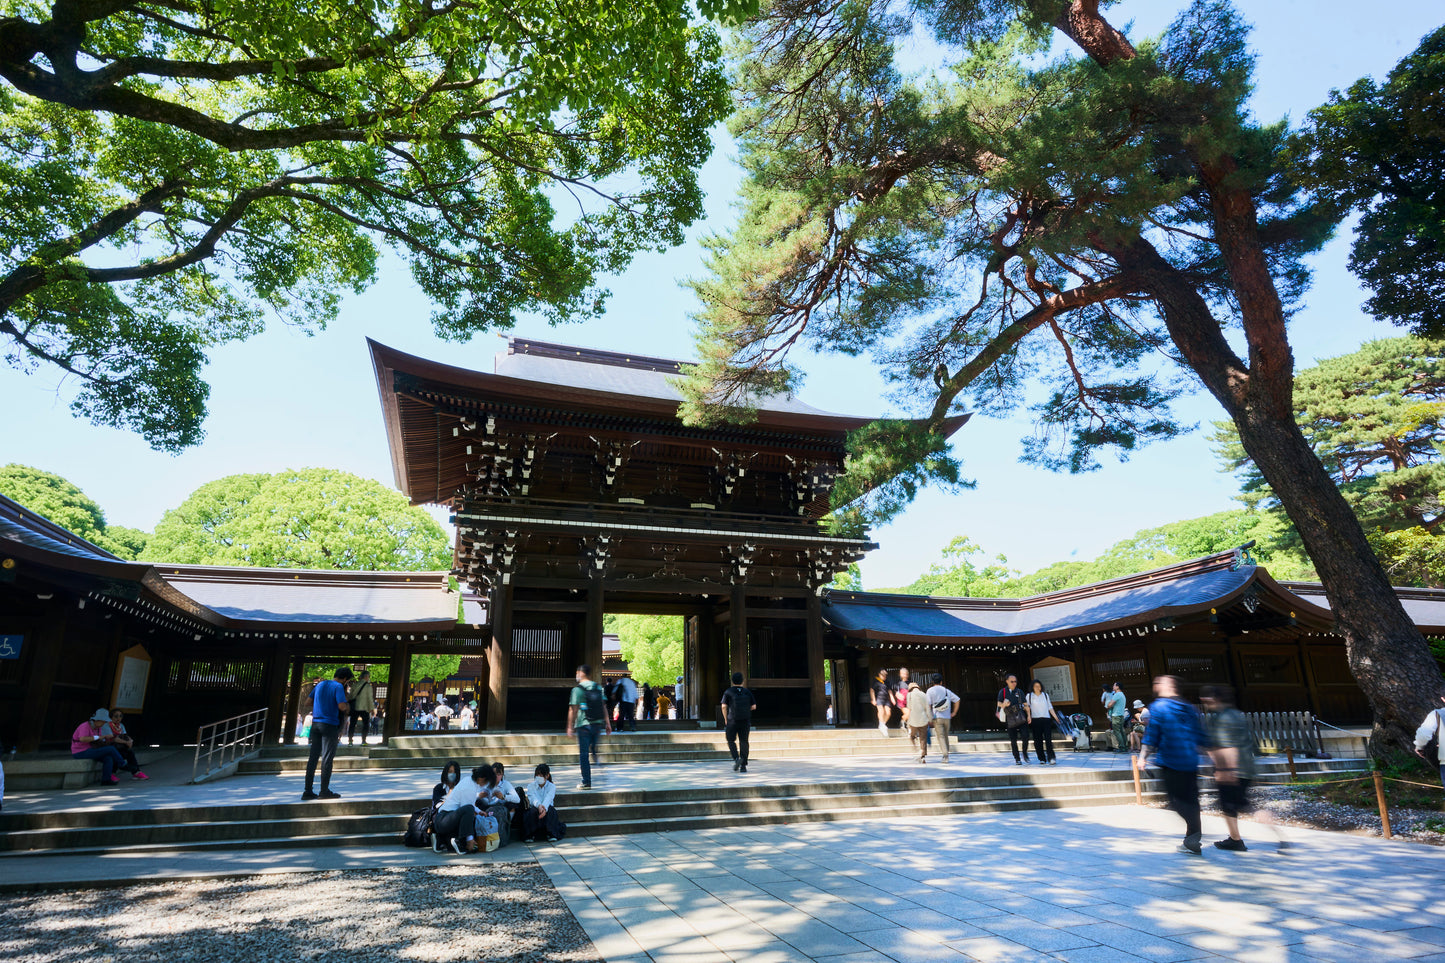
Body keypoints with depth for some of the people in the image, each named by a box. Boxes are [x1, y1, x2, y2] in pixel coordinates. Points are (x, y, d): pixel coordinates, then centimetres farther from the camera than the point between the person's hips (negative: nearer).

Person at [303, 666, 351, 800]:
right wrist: (347, 710, 1)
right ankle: (324, 791, 4)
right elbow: (342, 706, -19)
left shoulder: (320, 684, 13)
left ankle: (308, 791, 11)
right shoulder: (338, 687, -10)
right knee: (327, 758, 0)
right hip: (330, 725, -7)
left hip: (316, 723, 7)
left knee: (313, 757, 9)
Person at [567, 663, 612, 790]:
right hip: (598, 724, 5)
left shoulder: (578, 689, -8)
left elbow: (573, 710, -10)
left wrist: (570, 727, -5)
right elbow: (604, 707, 8)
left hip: (583, 725, -5)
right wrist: (608, 724, 11)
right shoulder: (598, 688, 8)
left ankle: (586, 782, 5)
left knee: (583, 754, 3)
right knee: (594, 749, 23)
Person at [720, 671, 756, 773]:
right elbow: (753, 706, 6)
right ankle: (743, 766, 3)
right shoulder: (747, 692, 8)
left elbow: (724, 706, -6)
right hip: (746, 720, 2)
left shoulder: (728, 692, 0)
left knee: (731, 741, 11)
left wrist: (726, 719, 4)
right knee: (744, 742, 6)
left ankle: (737, 759, -11)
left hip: (732, 720, -2)